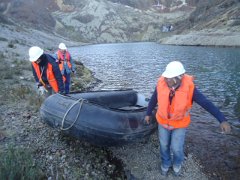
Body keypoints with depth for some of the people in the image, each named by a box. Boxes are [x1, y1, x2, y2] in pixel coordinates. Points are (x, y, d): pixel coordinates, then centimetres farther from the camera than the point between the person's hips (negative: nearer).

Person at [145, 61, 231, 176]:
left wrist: (222, 120, -28)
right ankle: (166, 163, 46)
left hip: (179, 123, -2)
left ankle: (177, 163, 45)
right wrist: (148, 114, 5)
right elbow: (153, 99, -7)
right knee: (164, 144, 16)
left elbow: (207, 104, -24)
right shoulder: (161, 84, -23)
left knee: (176, 148, 9)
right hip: (163, 120, 2)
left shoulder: (189, 88, -29)